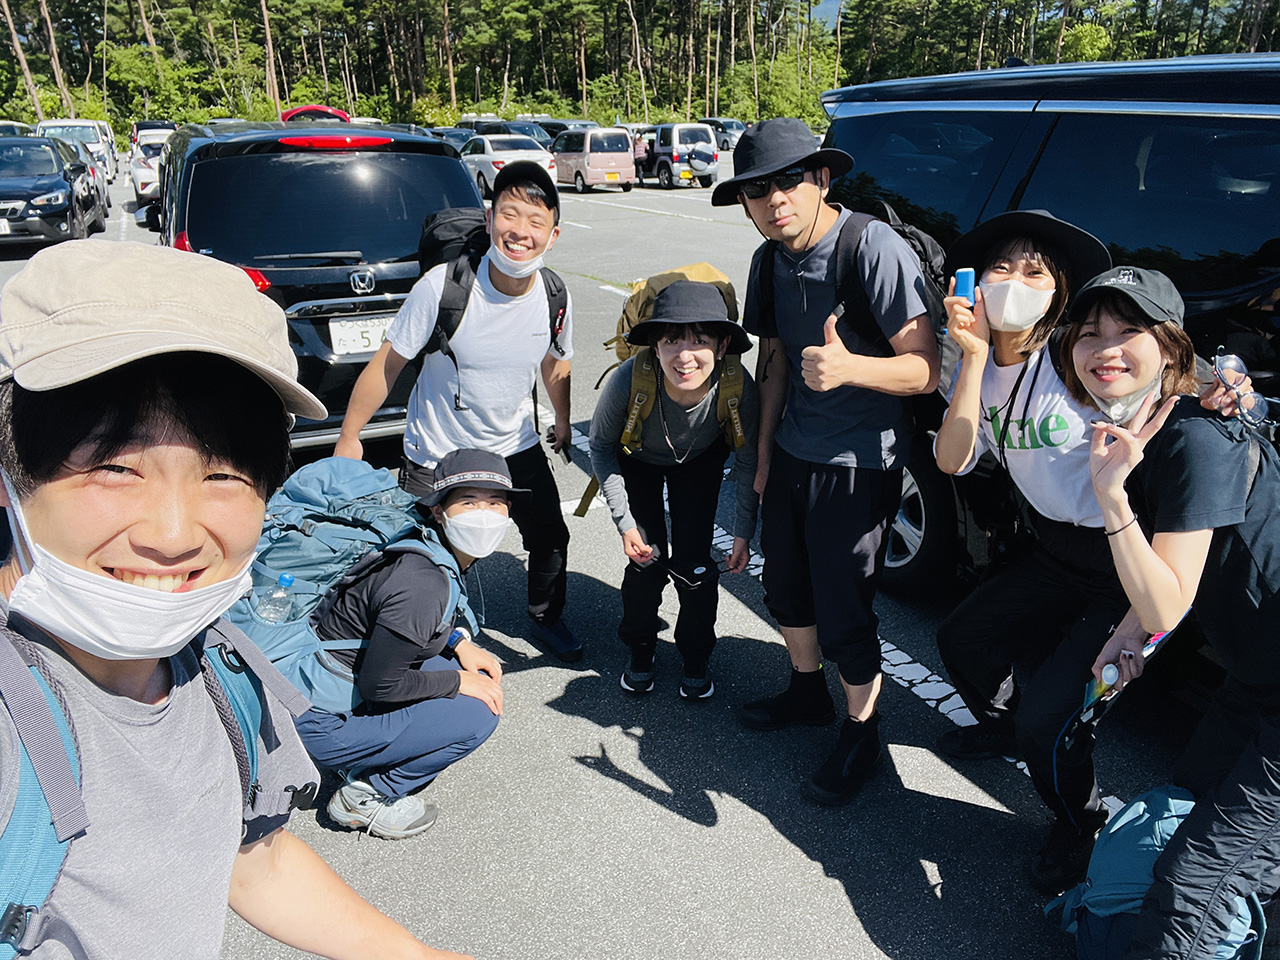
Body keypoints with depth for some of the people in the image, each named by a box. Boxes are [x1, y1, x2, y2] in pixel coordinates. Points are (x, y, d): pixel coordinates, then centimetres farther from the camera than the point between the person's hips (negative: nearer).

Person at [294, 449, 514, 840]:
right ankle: (365, 796, 2)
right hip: (321, 723, -8)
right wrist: (459, 682, -13)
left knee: (475, 676, 6)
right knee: (477, 713, -14)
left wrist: (460, 644, -1)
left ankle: (371, 770, 13)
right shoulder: (422, 584, -30)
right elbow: (378, 684, -24)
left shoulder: (446, 556, -4)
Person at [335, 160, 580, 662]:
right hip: (436, 455, -4)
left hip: (516, 447, 4)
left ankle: (547, 619, 44)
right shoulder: (444, 286, -25)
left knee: (550, 539, 15)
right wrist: (349, 436, -9)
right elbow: (388, 363, -16)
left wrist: (562, 421, 22)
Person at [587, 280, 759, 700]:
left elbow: (747, 460, -15)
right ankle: (640, 652, 24)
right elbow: (601, 445, -18)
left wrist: (743, 532, -10)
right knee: (646, 560, -6)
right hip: (638, 460, 0)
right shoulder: (629, 381, -40)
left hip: (701, 461, 1)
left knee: (693, 564, -4)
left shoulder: (737, 386, -36)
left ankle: (695, 660, 23)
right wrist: (625, 523, -19)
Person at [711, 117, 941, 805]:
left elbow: (926, 370, -20)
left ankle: (860, 732, 26)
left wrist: (849, 367, -39)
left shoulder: (876, 250, -20)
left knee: (842, 610, 0)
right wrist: (764, 453, 13)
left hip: (858, 464, -7)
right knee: (786, 588, 19)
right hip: (791, 453, 7)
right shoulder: (770, 260, 3)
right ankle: (807, 692, 45)